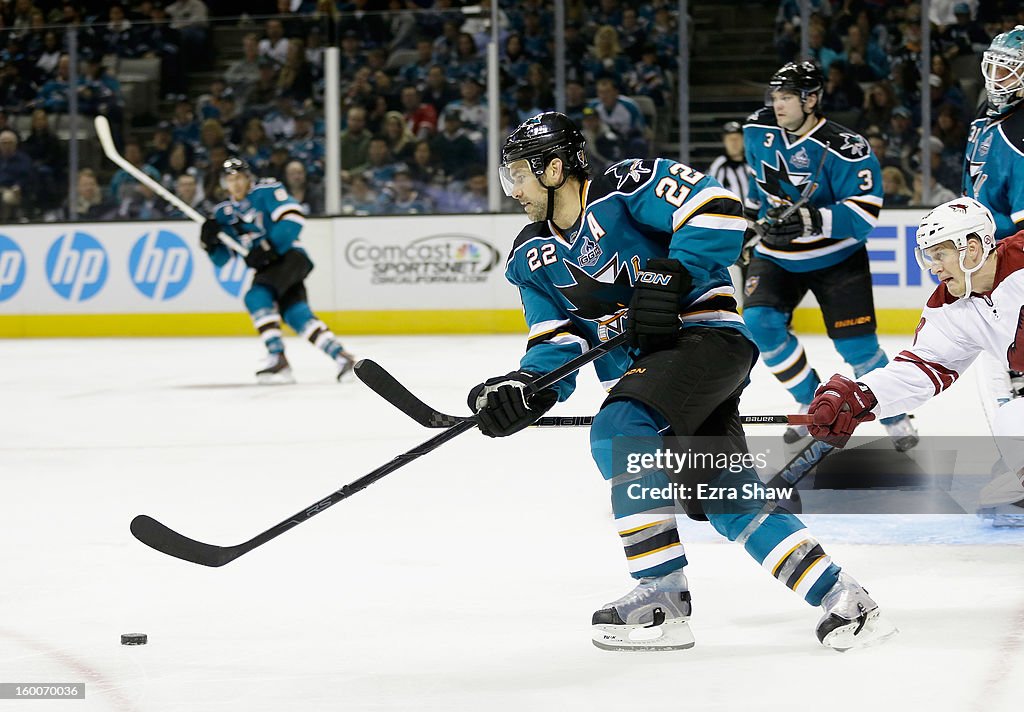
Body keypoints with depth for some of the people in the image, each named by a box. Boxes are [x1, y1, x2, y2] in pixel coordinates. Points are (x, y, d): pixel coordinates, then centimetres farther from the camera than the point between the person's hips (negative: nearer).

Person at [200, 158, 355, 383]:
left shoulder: (266, 192, -6)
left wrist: (268, 247, -25)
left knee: (256, 296, -25)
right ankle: (340, 356, -4)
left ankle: (277, 358, -29)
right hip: (266, 268, 7)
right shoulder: (223, 213, 14)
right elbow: (221, 258, 15)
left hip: (289, 256, -7)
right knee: (296, 314, -7)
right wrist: (210, 242, -7)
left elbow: (293, 216, -20)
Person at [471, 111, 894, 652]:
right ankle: (840, 599, 6)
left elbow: (717, 209, -19)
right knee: (726, 496, 2)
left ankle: (662, 595, -25)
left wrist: (672, 277, -24)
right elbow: (557, 343, 9)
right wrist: (523, 387, -10)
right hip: (637, 367, 8)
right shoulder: (532, 257, 13)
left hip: (704, 337, -8)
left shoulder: (626, 189, -11)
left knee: (617, 433, -27)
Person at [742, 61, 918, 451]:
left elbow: (865, 212, -27)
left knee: (856, 344, -7)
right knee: (761, 323, -17)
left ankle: (896, 420, 15)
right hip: (776, 254, 4)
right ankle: (812, 404, 1)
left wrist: (810, 220, -38)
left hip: (836, 258, -4)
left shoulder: (845, 149, -23)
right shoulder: (758, 130, -5)